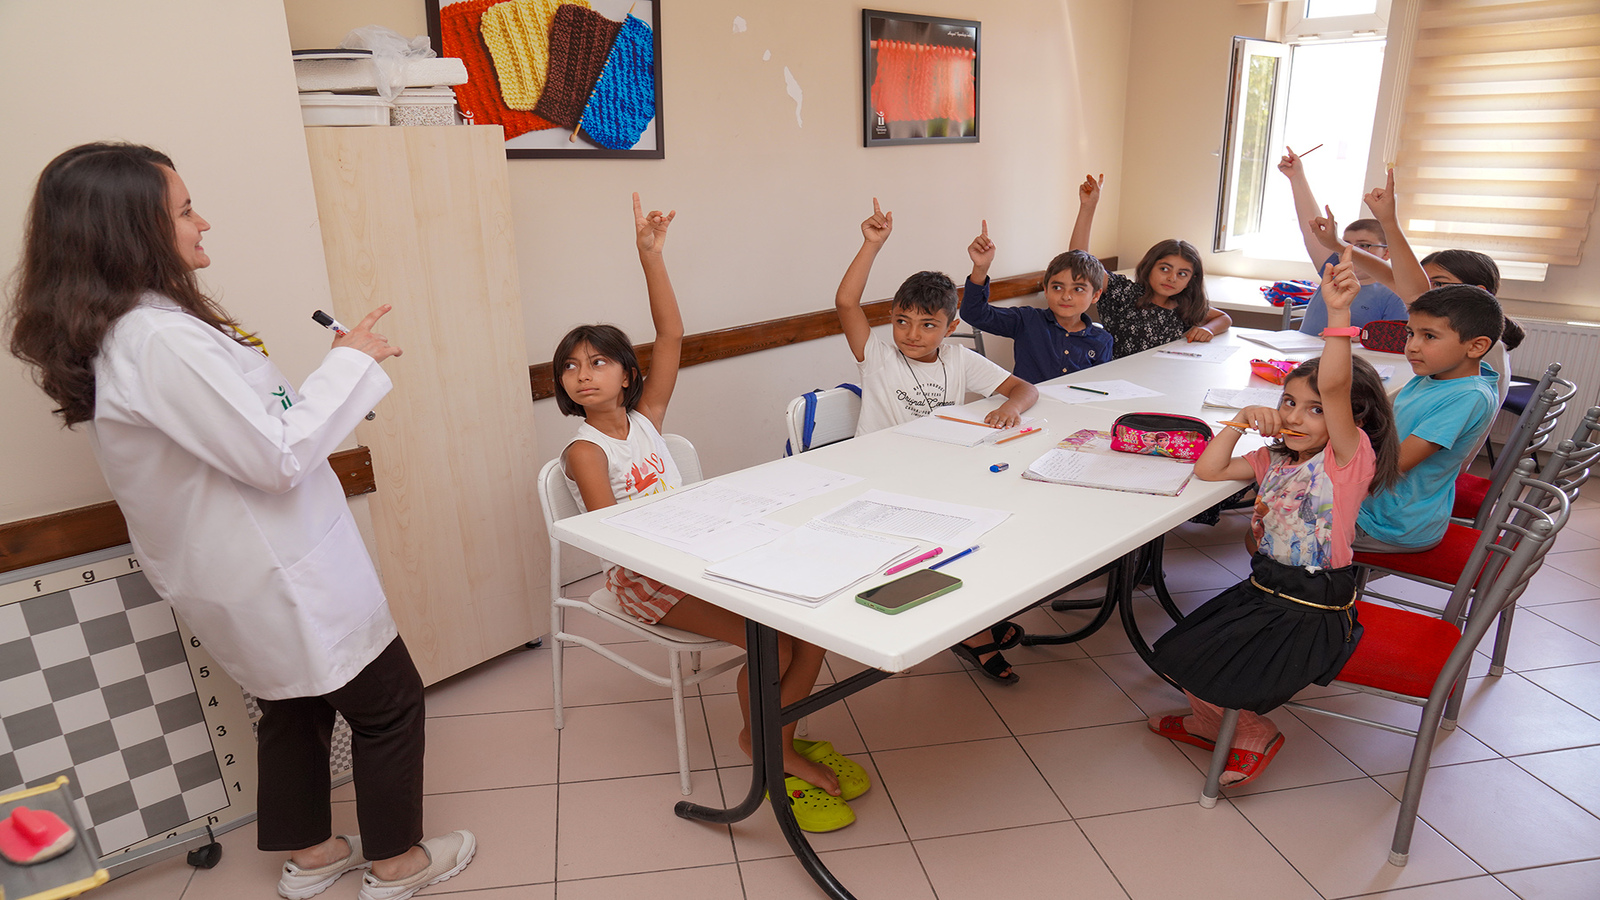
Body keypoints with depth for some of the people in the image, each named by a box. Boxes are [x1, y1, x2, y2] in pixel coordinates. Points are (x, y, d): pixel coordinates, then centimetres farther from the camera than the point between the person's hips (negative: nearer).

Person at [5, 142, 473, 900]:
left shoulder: (117, 333, 4)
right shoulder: (163, 340, -28)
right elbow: (278, 458, -26)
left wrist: (342, 367, 6)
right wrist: (352, 363, -16)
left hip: (233, 572, 10)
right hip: (279, 576, -10)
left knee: (295, 703, 25)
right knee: (388, 702, 8)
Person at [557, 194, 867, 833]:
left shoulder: (645, 418, 6)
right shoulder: (584, 451, -7)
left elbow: (671, 335, -1)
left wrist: (652, 255, -6)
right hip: (646, 579, -6)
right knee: (772, 642, -23)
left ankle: (780, 740, 5)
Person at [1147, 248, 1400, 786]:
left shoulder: (1348, 458, -14)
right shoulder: (1274, 459, 6)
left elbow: (1334, 387, -32)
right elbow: (1207, 470, 7)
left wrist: (1339, 314, -45)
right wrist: (1242, 421, -4)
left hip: (1313, 611, -7)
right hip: (1261, 590, 7)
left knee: (1206, 674, -10)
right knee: (1176, 654, 9)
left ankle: (1254, 735, 17)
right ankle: (1211, 722, 34)